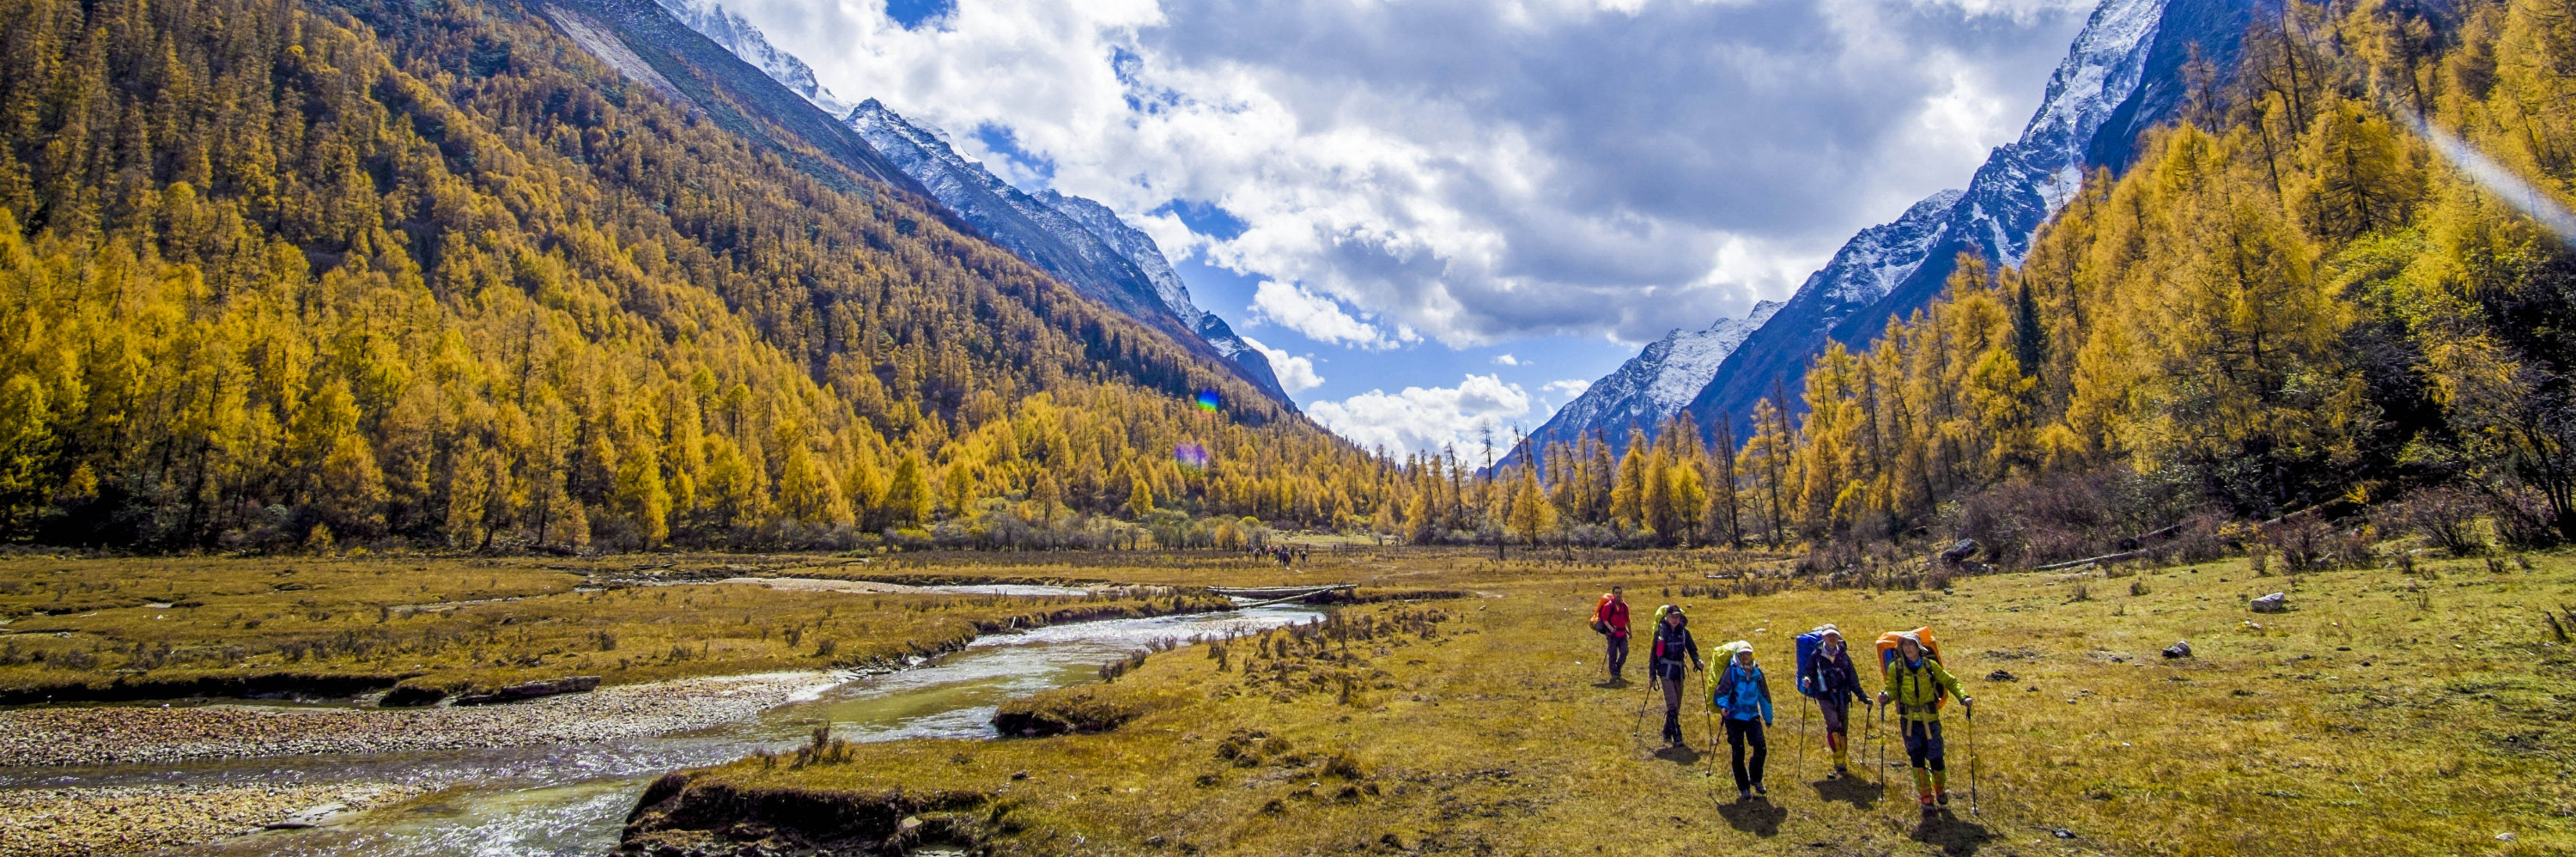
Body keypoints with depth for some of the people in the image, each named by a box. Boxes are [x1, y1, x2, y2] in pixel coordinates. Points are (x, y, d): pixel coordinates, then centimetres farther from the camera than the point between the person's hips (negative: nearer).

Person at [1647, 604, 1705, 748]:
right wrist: (1652, 674, -1)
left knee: (1677, 705, 9)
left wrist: (1697, 661, -9)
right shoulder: (1661, 631, -4)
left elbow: (1692, 649, 12)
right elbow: (1654, 653, 0)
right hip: (1665, 670, -4)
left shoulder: (1684, 632, 6)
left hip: (1679, 671, 4)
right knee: (1672, 703, -13)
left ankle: (1667, 733, 24)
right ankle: (1676, 737, -13)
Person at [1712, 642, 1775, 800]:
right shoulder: (1731, 672, -6)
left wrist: (1768, 717, 22)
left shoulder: (1757, 672, 7)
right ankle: (1744, 788, 9)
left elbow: (1764, 696, 17)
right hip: (1734, 717, -3)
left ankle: (1756, 780, 17)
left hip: (1752, 715, 3)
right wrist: (1723, 705, -29)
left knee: (1761, 748, -8)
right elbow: (1722, 692, -9)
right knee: (1738, 753, -2)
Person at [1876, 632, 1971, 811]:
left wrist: (1963, 697, -8)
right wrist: (1886, 696, -22)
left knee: (1935, 757, 3)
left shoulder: (1930, 666, -1)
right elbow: (1893, 689, 1)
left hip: (1930, 719, 0)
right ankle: (1926, 798, 11)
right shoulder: (1896, 668, -1)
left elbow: (1950, 682, 7)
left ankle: (1940, 790, 30)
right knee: (1917, 759, 1)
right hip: (1909, 720, 0)